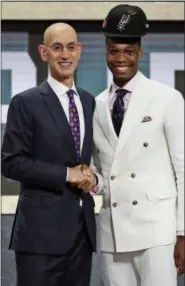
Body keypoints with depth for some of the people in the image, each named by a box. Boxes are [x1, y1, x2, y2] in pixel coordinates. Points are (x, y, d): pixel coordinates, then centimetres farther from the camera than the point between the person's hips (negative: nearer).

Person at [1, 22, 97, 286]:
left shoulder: (89, 101, 14)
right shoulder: (26, 103, -5)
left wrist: (88, 175, 1)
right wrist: (66, 175, -13)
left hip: (83, 226, 6)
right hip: (42, 228, -6)